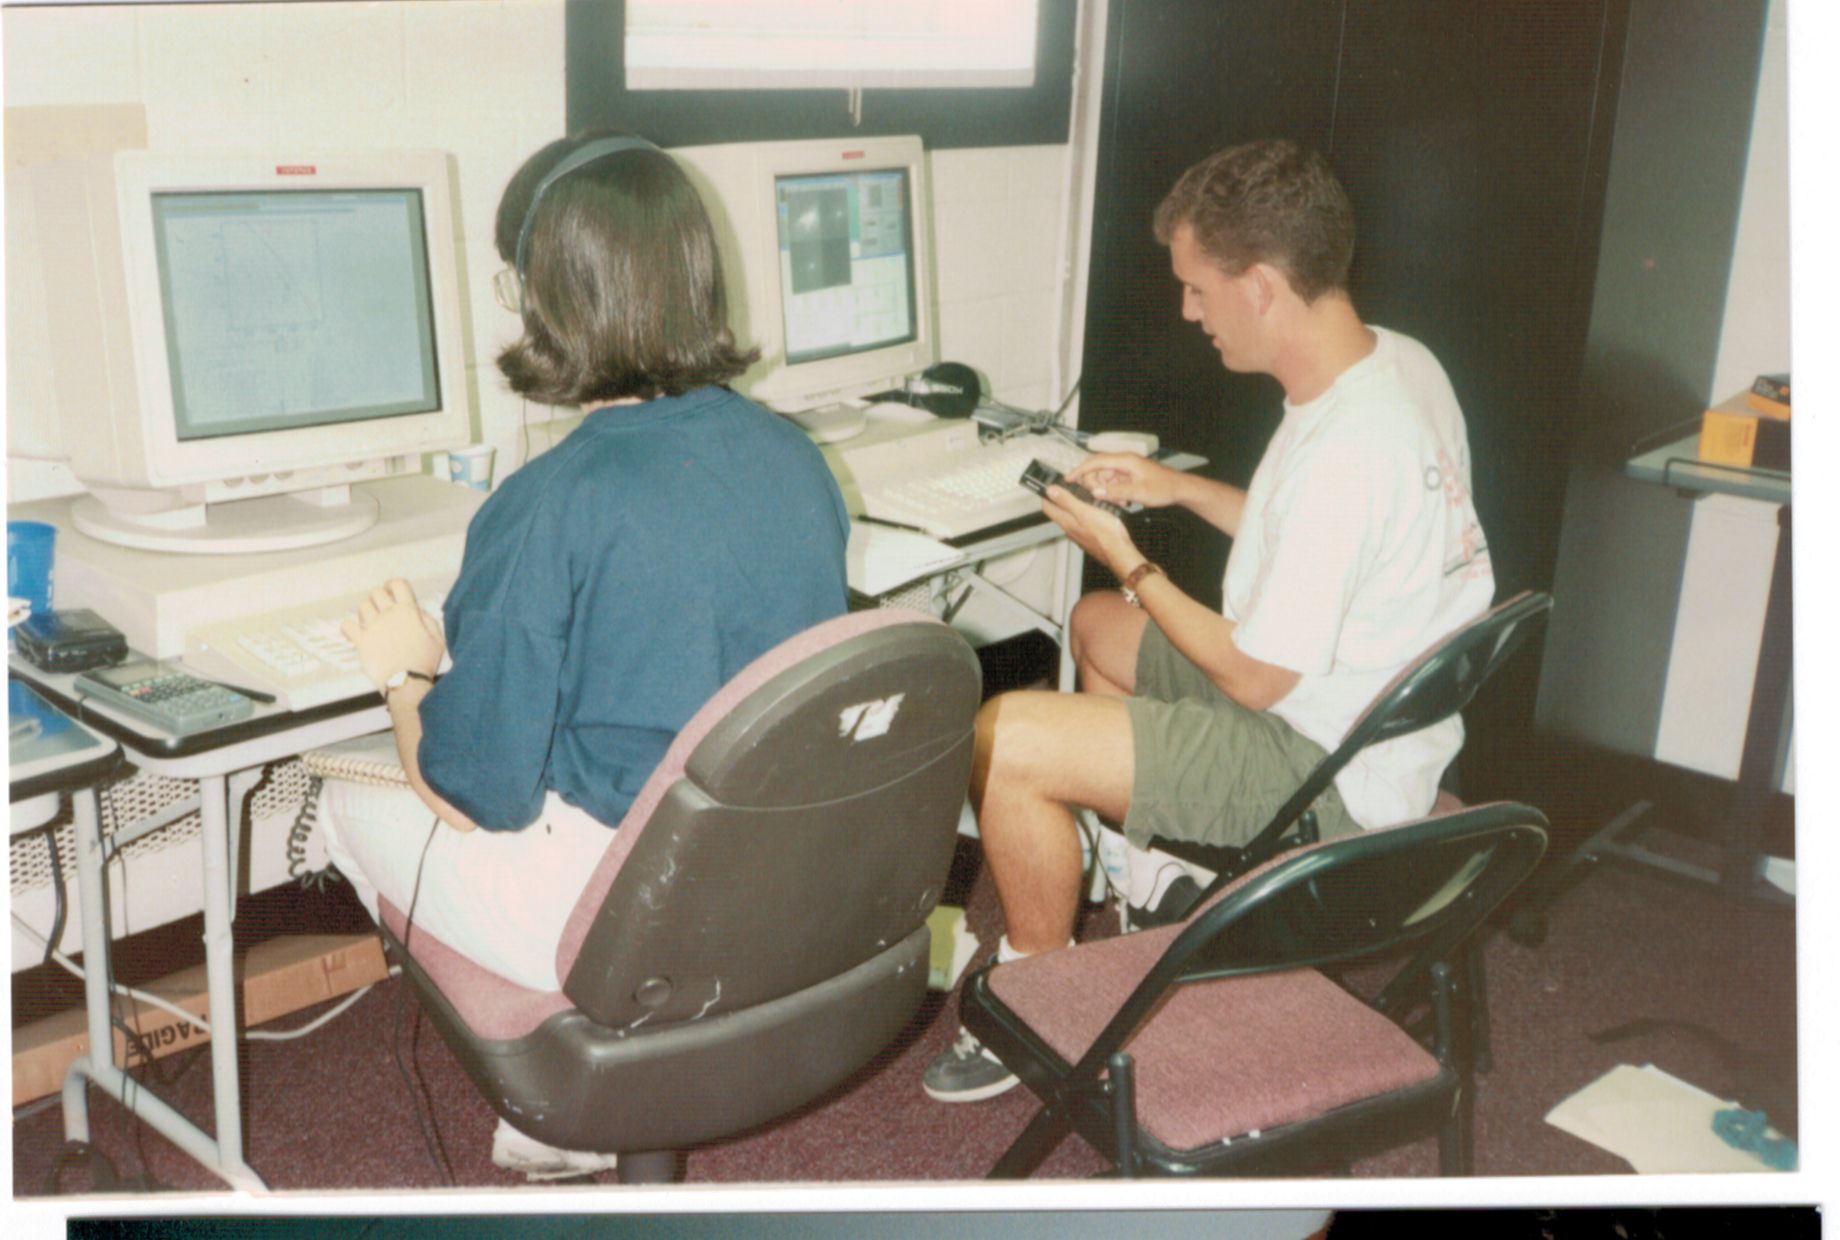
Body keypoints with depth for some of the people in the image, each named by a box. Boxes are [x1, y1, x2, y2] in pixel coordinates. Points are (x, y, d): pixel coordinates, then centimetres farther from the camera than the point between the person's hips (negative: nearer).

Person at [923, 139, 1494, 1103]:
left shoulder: (1341, 455, -32)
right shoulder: (1397, 362, -2)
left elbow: (1255, 678, -22)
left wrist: (1127, 560, -10)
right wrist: (1181, 488, 7)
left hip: (1331, 775, -10)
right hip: (1350, 700, 10)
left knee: (1004, 740, -19)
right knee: (1096, 627, 26)